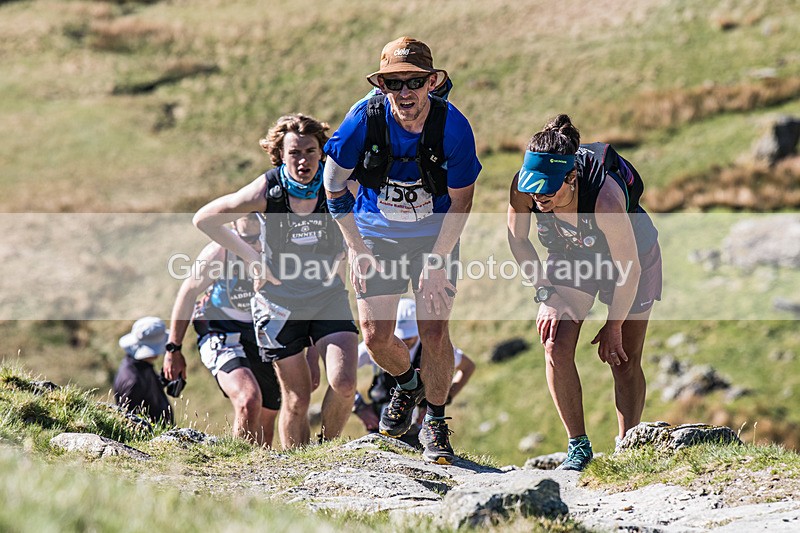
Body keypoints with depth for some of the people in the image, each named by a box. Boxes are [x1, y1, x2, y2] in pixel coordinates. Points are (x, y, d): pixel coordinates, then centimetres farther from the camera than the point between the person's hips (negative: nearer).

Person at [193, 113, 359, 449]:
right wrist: (252, 259, -8)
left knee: (344, 384, -16)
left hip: (328, 296, 1)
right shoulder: (267, 191, -18)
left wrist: (348, 249, -6)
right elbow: (204, 218, -7)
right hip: (280, 301, -1)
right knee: (296, 400, 3)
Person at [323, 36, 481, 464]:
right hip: (375, 235, 1)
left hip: (435, 236, -1)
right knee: (376, 336, -5)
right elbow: (334, 184, -7)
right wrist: (357, 249, -8)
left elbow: (460, 199, -11)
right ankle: (407, 384, 30)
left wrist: (437, 263, -15)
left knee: (434, 331, -11)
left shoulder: (452, 126, -22)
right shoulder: (364, 119, -21)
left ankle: (436, 424, 11)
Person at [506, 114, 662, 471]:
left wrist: (614, 325, -17)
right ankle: (578, 446, 2)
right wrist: (546, 294, -13)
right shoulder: (523, 187, -31)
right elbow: (517, 240, -9)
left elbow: (628, 268, -28)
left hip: (633, 251, -3)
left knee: (624, 359, -3)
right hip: (572, 255, 3)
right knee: (556, 348, -11)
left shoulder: (605, 198, -42)